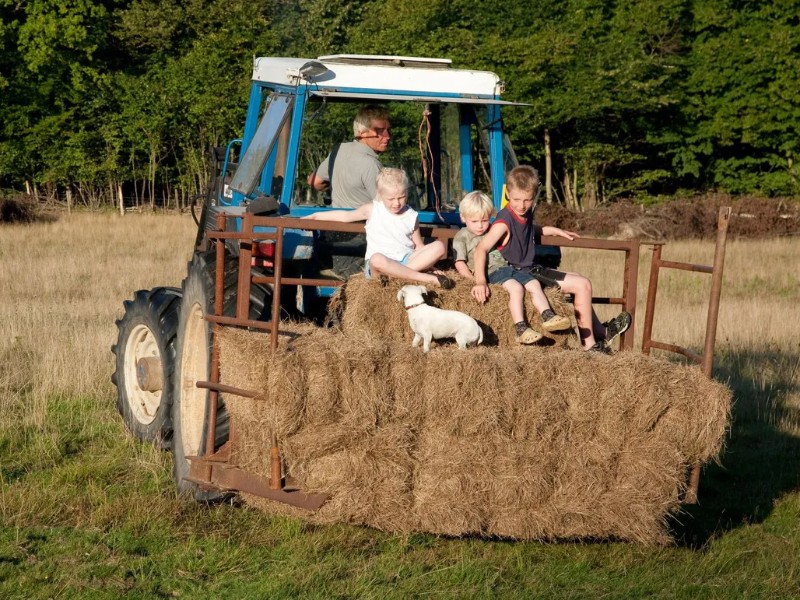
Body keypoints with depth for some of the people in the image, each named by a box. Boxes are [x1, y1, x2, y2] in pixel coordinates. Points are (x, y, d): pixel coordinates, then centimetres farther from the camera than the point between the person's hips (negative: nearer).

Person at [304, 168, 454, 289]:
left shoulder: (411, 216, 11)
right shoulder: (372, 210, 7)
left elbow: (419, 247, 13)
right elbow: (346, 216, 18)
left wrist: (429, 262, -6)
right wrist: (314, 216, 19)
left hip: (407, 260, 3)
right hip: (381, 265, -3)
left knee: (439, 247, -20)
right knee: (377, 259, -41)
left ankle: (400, 274, -36)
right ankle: (427, 278, -40)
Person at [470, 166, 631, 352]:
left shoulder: (525, 213, 2)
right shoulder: (504, 222, -25)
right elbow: (481, 249, -35)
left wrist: (555, 231, 28)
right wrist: (480, 281, -47)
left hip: (531, 269, 10)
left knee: (581, 282, 21)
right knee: (582, 285, -9)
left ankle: (601, 332, 34)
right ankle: (589, 343, 2)